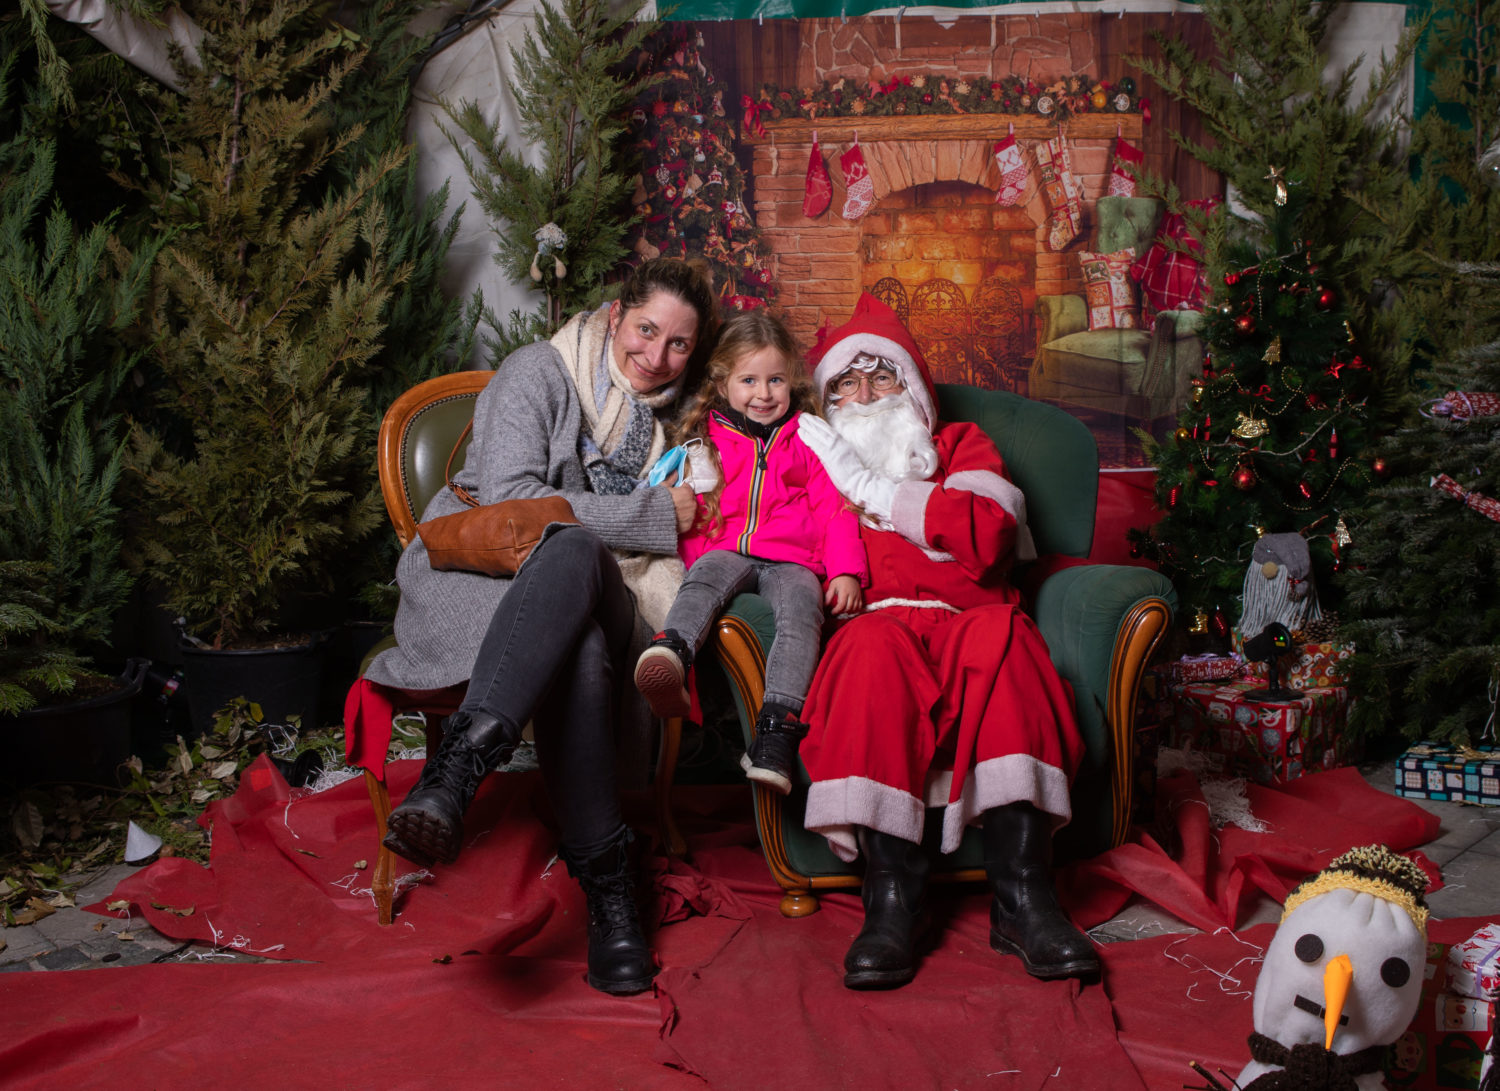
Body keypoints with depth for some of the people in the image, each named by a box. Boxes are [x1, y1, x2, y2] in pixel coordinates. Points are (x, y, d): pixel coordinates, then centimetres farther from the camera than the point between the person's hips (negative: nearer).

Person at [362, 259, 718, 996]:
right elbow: (508, 500, -13)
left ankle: (453, 771, -51)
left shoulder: (664, 416, 21)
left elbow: (654, 554, 22)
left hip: (576, 591, 4)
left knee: (577, 557, -38)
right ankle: (606, 886, -43)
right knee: (575, 615, -41)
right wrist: (651, 515, -8)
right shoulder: (539, 372, 1)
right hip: (469, 571, -4)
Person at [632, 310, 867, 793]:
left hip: (792, 561, -1)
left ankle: (777, 728, -46)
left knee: (802, 605, -34)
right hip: (726, 551, 1)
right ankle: (671, 656, -64)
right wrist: (696, 561, 0)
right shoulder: (707, 441, 20)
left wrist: (845, 572, -4)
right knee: (703, 581, -34)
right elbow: (689, 514, 20)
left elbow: (835, 510, 12)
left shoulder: (810, 442, 19)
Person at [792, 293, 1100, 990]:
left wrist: (870, 489, 1)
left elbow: (990, 532, 1)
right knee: (875, 646, -36)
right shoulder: (818, 462, 26)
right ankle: (890, 894, -40)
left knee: (1002, 638, -34)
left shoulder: (960, 444, 24)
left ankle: (1022, 894, -39)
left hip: (969, 618, 1)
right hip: (877, 621, 0)